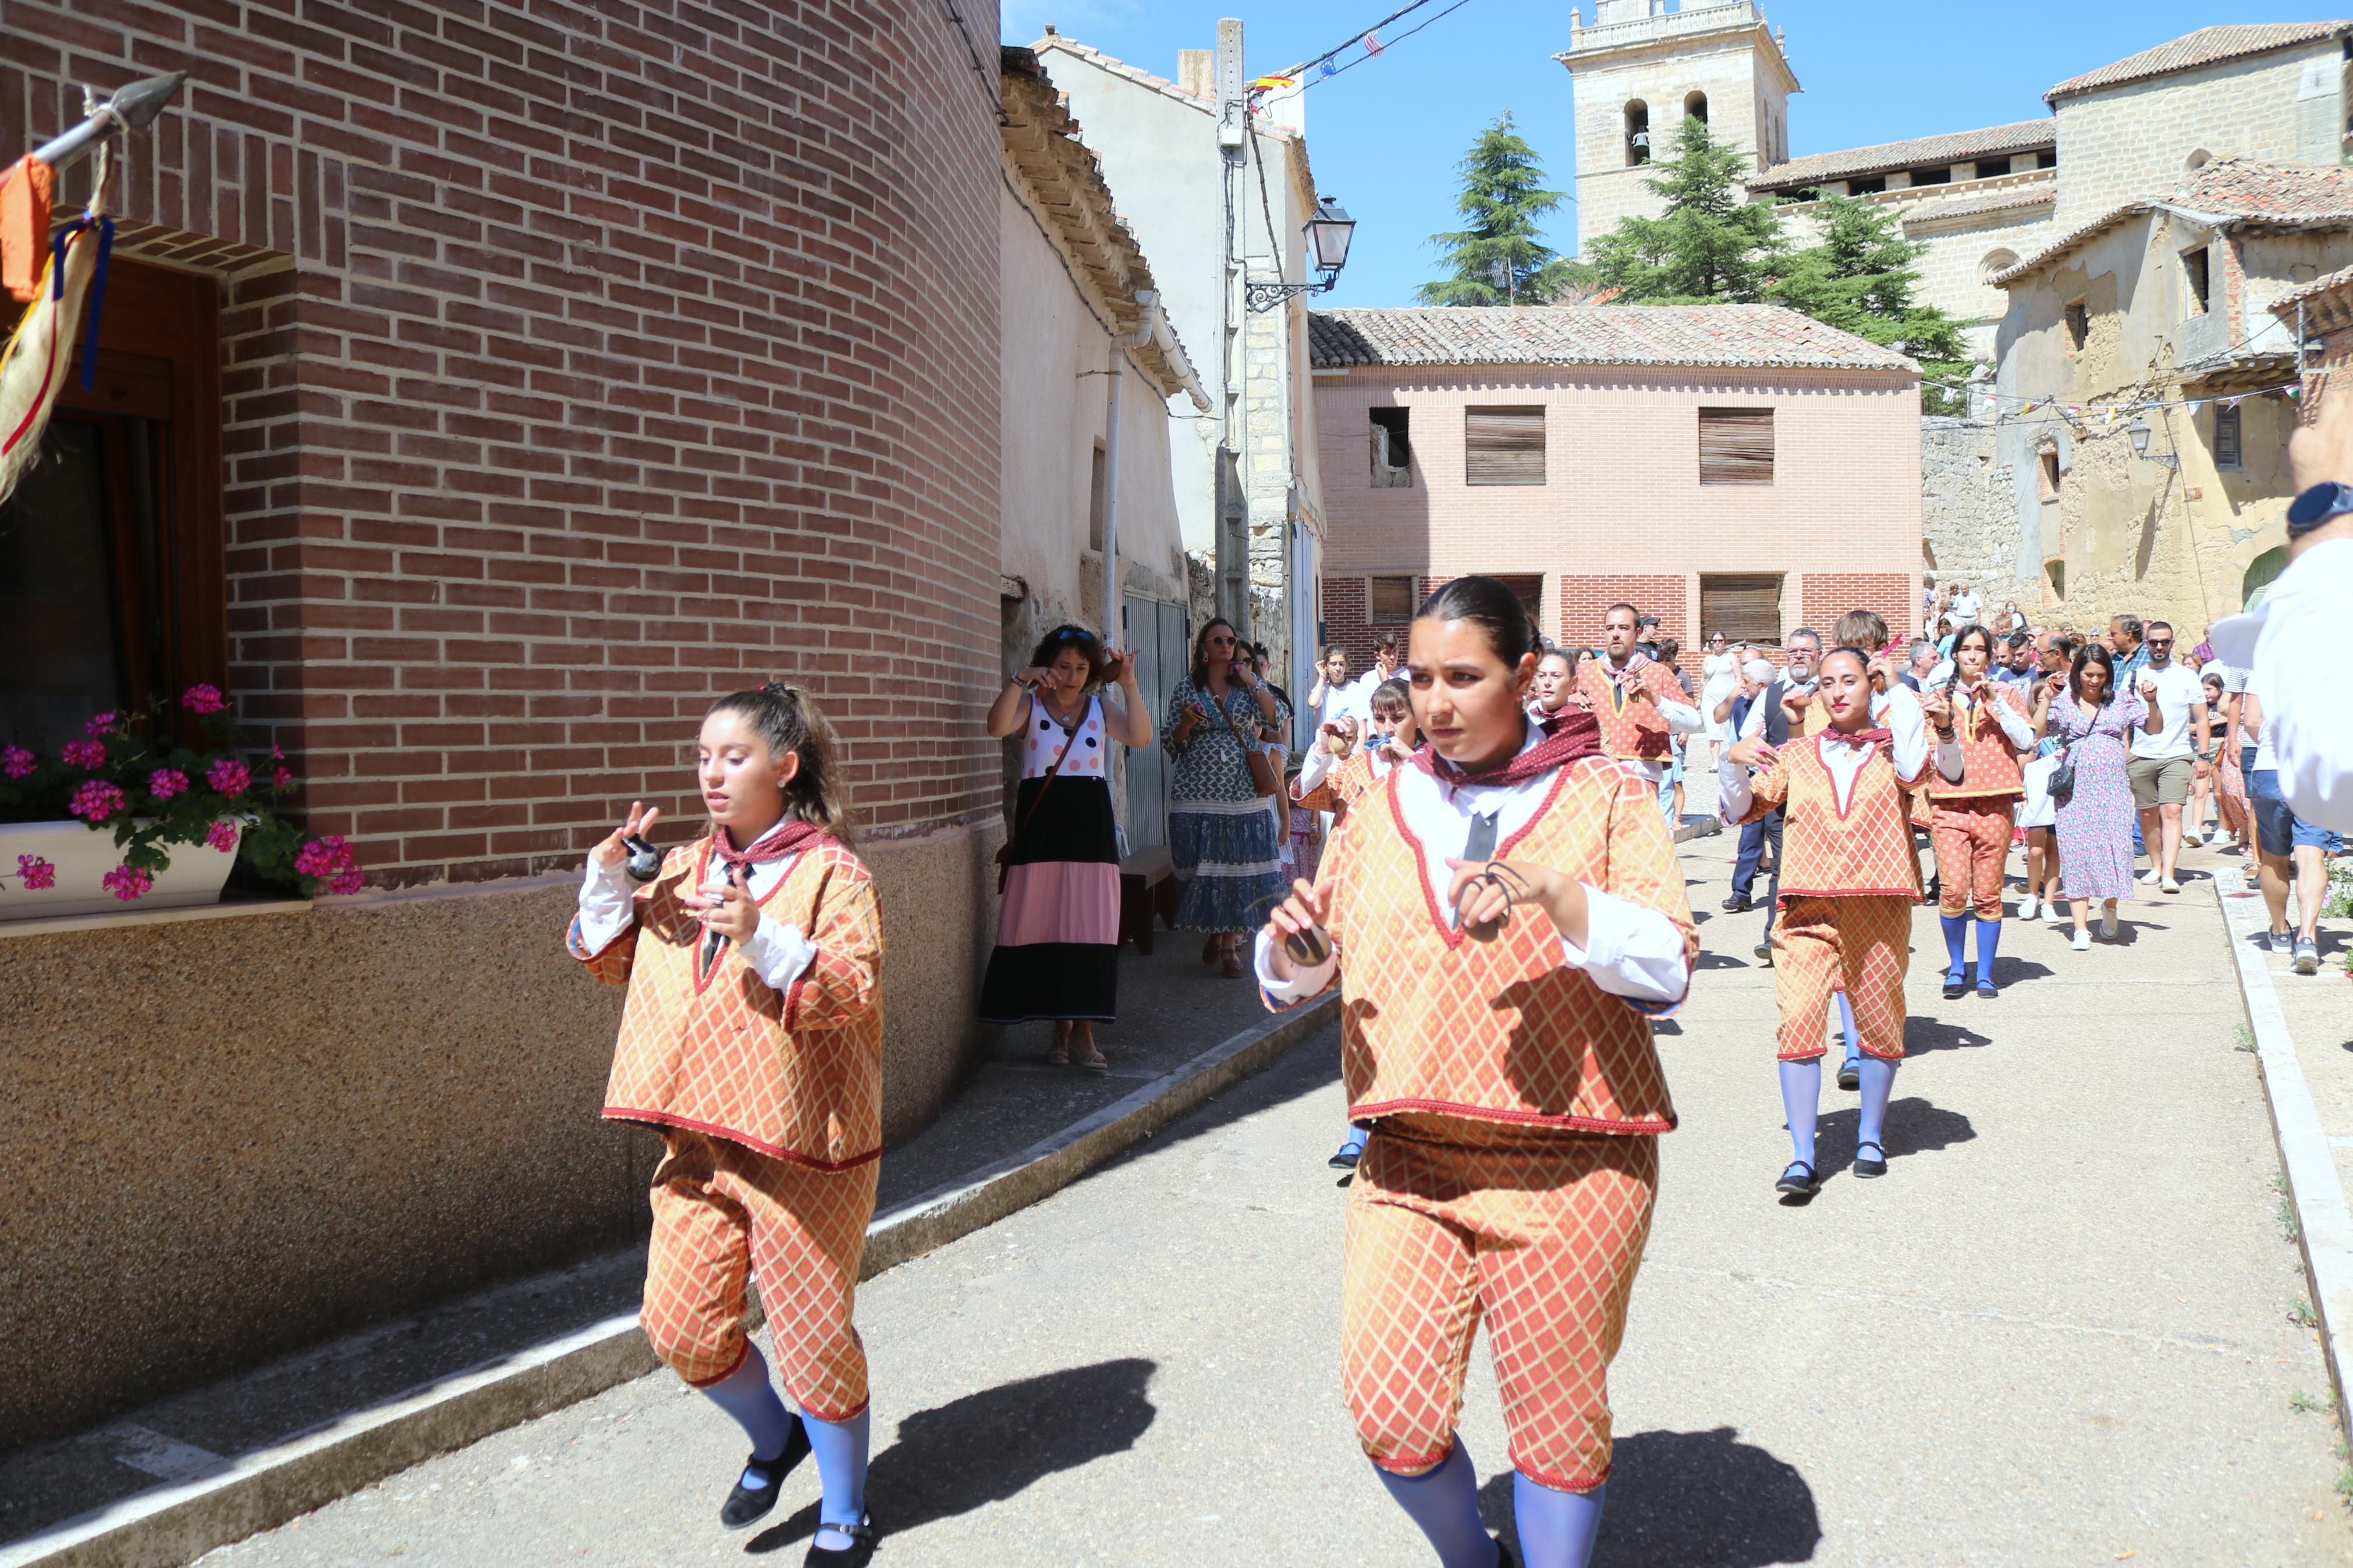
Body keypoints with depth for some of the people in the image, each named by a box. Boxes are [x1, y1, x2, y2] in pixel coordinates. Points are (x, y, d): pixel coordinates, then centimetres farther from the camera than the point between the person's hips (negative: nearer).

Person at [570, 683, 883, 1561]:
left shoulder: (830, 870, -8)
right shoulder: (682, 870, 10)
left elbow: (856, 987, -18)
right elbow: (610, 961, 18)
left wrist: (764, 939, -31)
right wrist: (611, 878, 2)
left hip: (801, 1141, -6)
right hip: (698, 1138, 6)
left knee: (812, 1333, 5)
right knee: (680, 1325, 5)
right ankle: (773, 1439, 35)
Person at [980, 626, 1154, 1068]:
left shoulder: (1101, 706, 11)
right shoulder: (1031, 705, 5)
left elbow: (1141, 737, -6)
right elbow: (998, 727, -15)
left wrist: (1129, 686, -14)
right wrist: (1020, 681, -22)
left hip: (1090, 824, 1)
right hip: (1041, 824, -1)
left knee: (1090, 926, -2)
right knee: (1045, 925, 0)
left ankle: (1083, 1031, 4)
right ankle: (1061, 1029, 11)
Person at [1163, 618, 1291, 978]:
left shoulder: (1249, 682, 8)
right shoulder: (1187, 687, 6)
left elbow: (1279, 720, -5)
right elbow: (1171, 743, 6)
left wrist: (1253, 684, -11)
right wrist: (1187, 722, -13)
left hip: (1243, 793, 1)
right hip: (1198, 794, -1)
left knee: (1239, 865, -1)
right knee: (1203, 867, 1)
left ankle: (1230, 943, 9)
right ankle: (1214, 934, 22)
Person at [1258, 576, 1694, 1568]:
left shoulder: (1606, 795, 1)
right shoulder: (1385, 806, 10)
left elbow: (1667, 970, -11)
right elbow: (1294, 981, 14)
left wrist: (1550, 890, -26)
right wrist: (1292, 947, -10)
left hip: (1569, 1160, -2)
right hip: (1408, 1158, 3)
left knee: (1558, 1417, 7)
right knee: (1391, 1419, -1)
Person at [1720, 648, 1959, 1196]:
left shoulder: (1892, 745, 10)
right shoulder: (1796, 755, 14)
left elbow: (1915, 769, -14)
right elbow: (1742, 808, 12)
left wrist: (1900, 693, -7)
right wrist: (1733, 763, -7)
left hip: (1878, 906, 0)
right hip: (1807, 907, 0)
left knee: (1879, 1021, 9)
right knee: (1799, 1018, -12)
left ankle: (1871, 1136, 29)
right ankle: (1802, 1157, -9)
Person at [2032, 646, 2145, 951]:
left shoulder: (2122, 701, 9)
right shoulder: (2063, 702, 4)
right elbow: (2036, 733, -7)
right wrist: (2046, 698, -14)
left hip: (2113, 783, 1)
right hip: (2075, 786, -1)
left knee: (2115, 846, -4)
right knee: (2076, 850, -4)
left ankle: (2109, 906, 25)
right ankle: (2081, 928, -2)